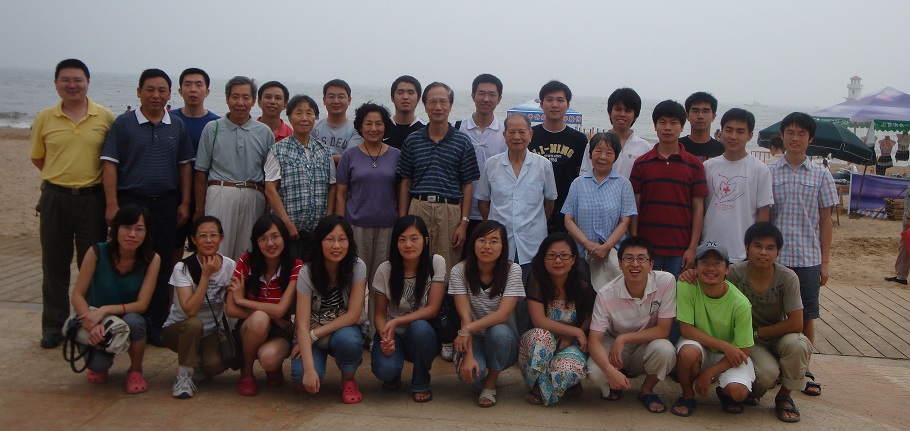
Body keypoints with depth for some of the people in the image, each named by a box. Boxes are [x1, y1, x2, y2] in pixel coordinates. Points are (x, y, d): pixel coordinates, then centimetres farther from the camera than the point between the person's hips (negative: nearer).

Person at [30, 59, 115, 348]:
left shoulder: (106, 117, -1)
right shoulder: (44, 118, 4)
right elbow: (37, 158, 14)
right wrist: (63, 177, 5)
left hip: (92, 198, -1)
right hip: (55, 198, 2)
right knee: (54, 265, 8)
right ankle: (53, 327, 19)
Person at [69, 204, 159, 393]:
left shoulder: (151, 260, -15)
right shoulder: (97, 252, -16)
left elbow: (142, 304, -17)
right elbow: (77, 295, -14)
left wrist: (105, 310, -30)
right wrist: (91, 325, -30)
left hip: (130, 319, 0)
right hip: (99, 327, 0)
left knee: (132, 321, -35)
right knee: (98, 363, -28)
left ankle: (136, 371, -6)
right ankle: (99, 367, 13)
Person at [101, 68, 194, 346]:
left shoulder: (177, 126, 9)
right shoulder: (123, 123, 0)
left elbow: (185, 165, 11)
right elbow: (110, 165, -3)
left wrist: (185, 202, 4)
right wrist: (112, 205, -10)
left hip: (166, 203, 3)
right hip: (131, 201, -2)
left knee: (162, 266, 6)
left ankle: (157, 326, 15)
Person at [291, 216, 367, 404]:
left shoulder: (357, 268, -16)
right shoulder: (307, 272, -17)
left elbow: (353, 315, -18)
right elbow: (302, 324, -23)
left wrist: (315, 335, -24)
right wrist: (309, 369, -35)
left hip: (344, 329, 0)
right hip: (313, 334, 0)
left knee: (346, 339, -36)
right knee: (301, 376, -29)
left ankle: (348, 380, -5)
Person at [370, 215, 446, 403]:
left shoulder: (436, 263, -12)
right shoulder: (385, 270, -9)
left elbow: (432, 309, -14)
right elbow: (379, 313, -3)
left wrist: (397, 322, -26)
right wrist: (385, 336, -25)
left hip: (423, 335, 0)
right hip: (393, 333, 0)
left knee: (419, 328, -36)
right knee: (384, 370, -30)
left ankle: (421, 384, -8)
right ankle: (393, 375, 11)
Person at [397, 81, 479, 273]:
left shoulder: (463, 142, 4)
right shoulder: (412, 140, 8)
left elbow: (467, 186, 3)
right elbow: (405, 183, 10)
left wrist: (464, 222, -3)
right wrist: (402, 220, 4)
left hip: (450, 212, -1)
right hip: (418, 209, 2)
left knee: (447, 270, 3)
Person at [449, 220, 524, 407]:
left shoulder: (512, 270, -12)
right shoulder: (459, 271, -10)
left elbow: (503, 314, -22)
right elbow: (465, 317, -17)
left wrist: (468, 329, -33)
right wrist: (468, 355, -30)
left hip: (503, 342, 0)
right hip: (474, 339, 0)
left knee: (498, 332, -36)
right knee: (467, 371, -32)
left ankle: (490, 384, -8)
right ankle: (479, 379, 9)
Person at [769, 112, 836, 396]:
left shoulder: (820, 176, 4)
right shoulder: (769, 173, 1)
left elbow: (825, 221, 6)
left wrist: (825, 262, 3)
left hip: (808, 258, 1)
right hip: (774, 256, -1)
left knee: (806, 317, 6)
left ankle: (803, 371, 20)